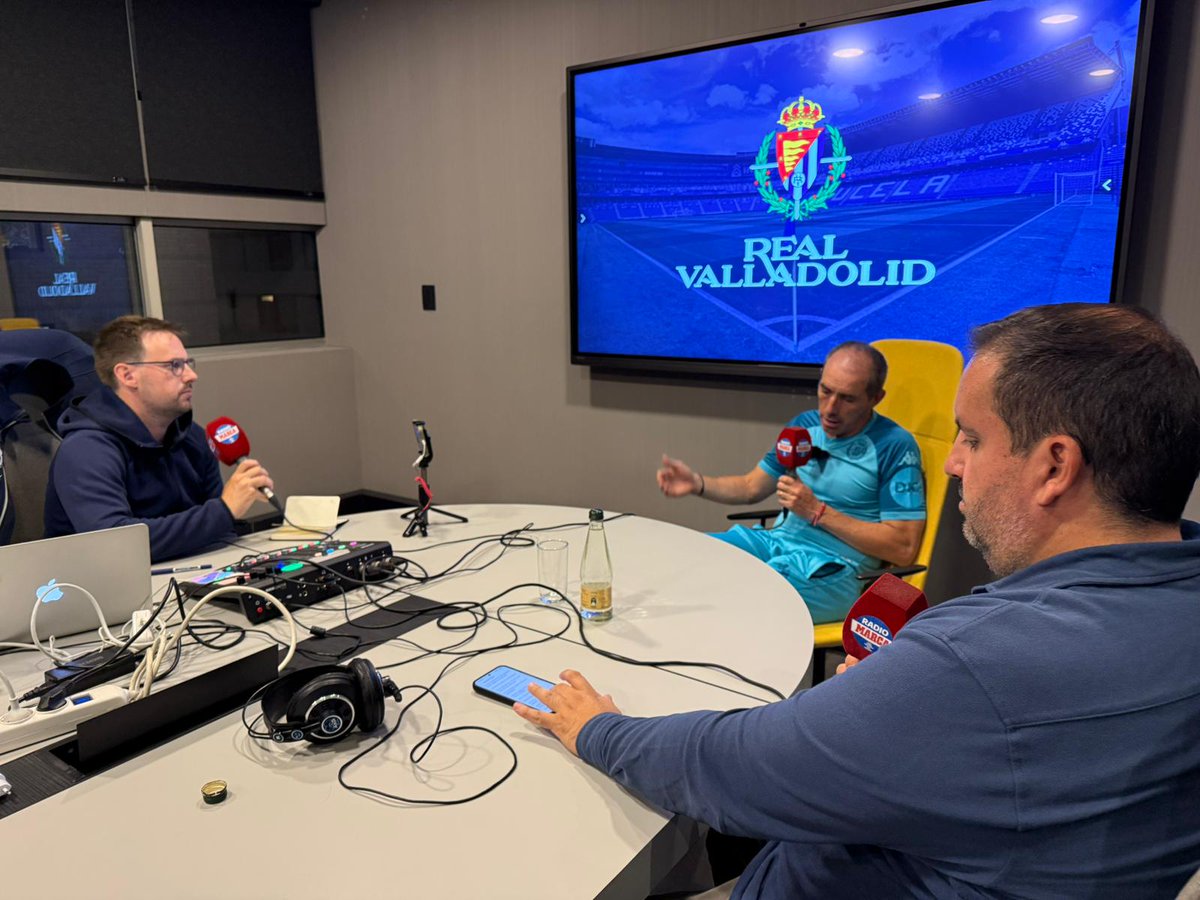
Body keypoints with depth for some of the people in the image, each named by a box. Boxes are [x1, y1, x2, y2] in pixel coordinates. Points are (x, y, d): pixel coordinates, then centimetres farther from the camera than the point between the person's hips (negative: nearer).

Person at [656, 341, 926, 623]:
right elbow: (752, 487, 19)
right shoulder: (805, 425, 10)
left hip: (834, 568, -6)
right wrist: (698, 483, 0)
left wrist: (817, 511, -15)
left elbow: (904, 549, -11)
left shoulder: (895, 446, -8)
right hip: (777, 540, 7)